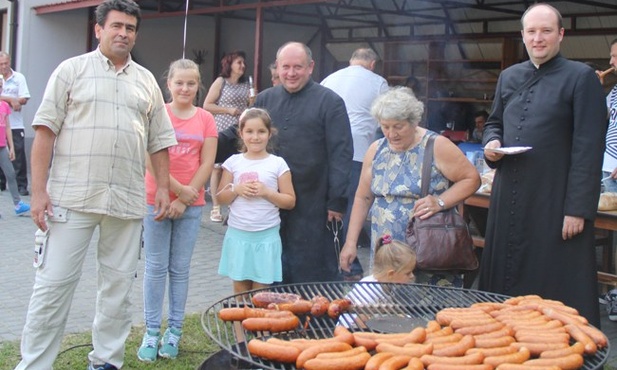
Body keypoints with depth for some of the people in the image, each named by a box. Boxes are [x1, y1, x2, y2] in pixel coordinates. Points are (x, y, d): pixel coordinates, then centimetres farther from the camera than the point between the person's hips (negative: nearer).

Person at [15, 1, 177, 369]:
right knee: (53, 284, -1)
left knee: (118, 285, 9)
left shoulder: (147, 81, 14)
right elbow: (46, 131, -2)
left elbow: (159, 141, 16)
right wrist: (39, 190, -9)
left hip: (127, 201, 4)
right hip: (71, 198, -3)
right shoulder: (72, 70, 3)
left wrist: (164, 187, 8)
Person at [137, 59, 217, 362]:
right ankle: (152, 331, 11)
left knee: (180, 269, 8)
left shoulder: (205, 119, 2)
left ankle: (174, 330, 17)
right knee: (156, 267, 4)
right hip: (156, 200, -1)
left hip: (191, 205, 1)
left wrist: (183, 200, -8)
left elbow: (207, 163, -2)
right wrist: (179, 189, -14)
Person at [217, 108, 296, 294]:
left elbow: (290, 201, -1)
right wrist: (236, 190, -12)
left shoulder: (278, 164, -1)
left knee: (261, 290, 3)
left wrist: (266, 192, -14)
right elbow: (221, 197, 7)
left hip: (266, 235, -2)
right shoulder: (233, 162, 4)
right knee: (240, 289, 9)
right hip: (237, 234, 2)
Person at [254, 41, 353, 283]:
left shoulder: (329, 102, -3)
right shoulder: (264, 100, 11)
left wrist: (336, 201, -10)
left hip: (313, 206, -4)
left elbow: (341, 154, -6)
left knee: (313, 273, 4)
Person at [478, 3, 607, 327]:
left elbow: (589, 148, -10)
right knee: (505, 277, 11)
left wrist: (578, 208, -15)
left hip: (554, 201, -6)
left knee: (558, 291, 0)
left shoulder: (581, 78, -5)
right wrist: (492, 143, 1)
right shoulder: (509, 77, 13)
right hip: (509, 198, 6)